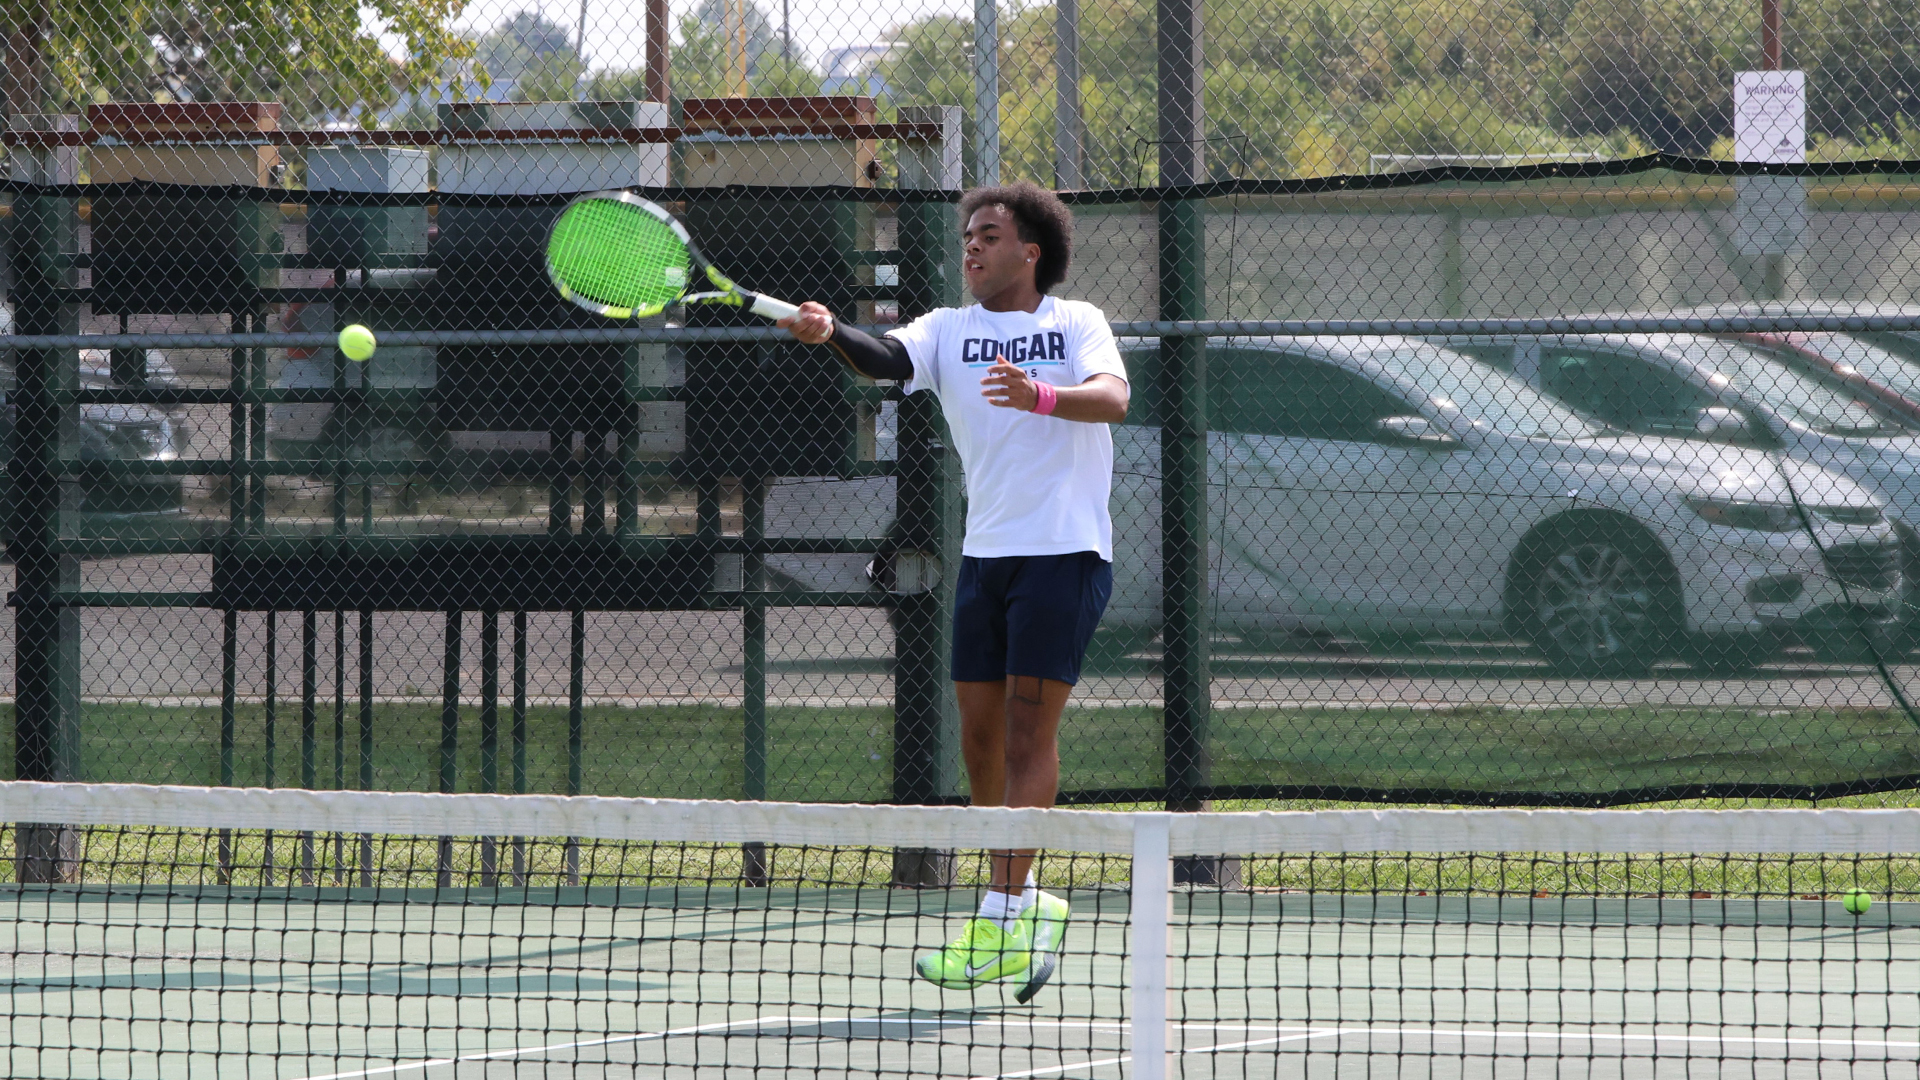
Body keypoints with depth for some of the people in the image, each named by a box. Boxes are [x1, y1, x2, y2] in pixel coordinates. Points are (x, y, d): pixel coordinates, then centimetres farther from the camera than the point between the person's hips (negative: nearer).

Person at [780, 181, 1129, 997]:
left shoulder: (1077, 323, 0)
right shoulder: (949, 331, 9)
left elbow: (1113, 398, -18)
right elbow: (889, 358, -11)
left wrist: (1042, 397, -37)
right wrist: (829, 334, -32)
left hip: (1065, 552, -5)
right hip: (985, 553, 5)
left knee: (1030, 725, -11)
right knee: (980, 731, 5)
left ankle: (1001, 919, -14)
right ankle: (1025, 905, 20)